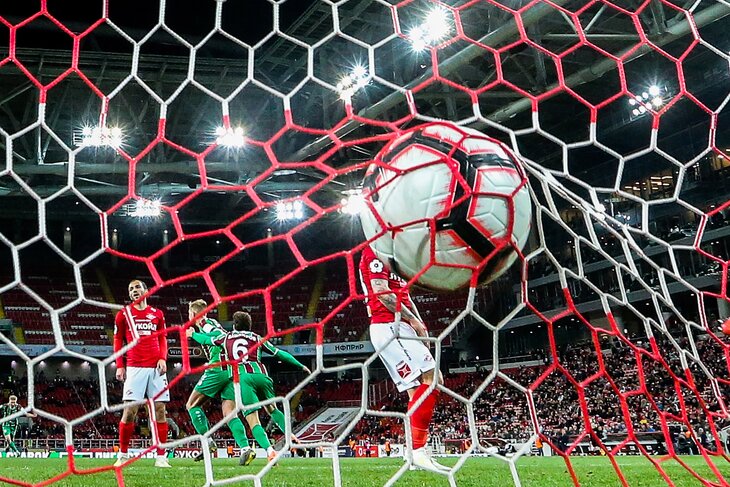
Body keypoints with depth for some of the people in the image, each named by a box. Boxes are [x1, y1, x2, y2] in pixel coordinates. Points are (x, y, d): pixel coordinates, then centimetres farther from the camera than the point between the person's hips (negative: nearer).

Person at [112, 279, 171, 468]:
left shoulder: (157, 314, 14)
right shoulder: (123, 314, 9)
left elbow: (162, 339, 16)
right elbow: (118, 341, 10)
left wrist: (163, 358, -1)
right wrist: (119, 366, 2)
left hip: (156, 367, 2)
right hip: (134, 367, -2)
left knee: (159, 410, -1)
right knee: (129, 411, -7)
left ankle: (161, 456, 3)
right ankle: (122, 455, 6)